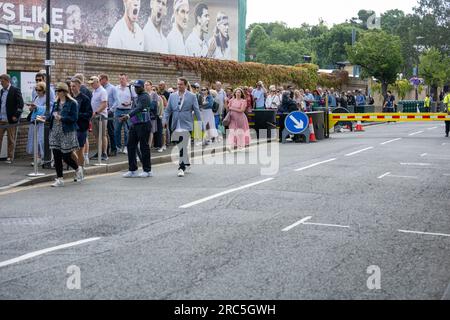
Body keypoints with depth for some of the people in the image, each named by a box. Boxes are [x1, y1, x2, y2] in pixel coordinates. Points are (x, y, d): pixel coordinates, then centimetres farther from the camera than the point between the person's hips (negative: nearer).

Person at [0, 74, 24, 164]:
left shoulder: (15, 90, -5)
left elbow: (20, 104, -11)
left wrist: (16, 116, -15)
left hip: (10, 120, -6)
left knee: (11, 139, 2)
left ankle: (10, 158, 9)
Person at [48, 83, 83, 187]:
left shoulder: (72, 103, -7)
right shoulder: (56, 103, 14)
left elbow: (74, 118, -14)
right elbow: (51, 115, 18)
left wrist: (61, 118, -21)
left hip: (67, 133, -6)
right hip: (55, 132, 6)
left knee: (66, 157, 0)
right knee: (57, 157, 2)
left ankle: (78, 169, 29)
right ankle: (60, 179, 8)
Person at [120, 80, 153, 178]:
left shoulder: (145, 97, -12)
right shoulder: (138, 97, 19)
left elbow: (139, 108, -27)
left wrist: (128, 116, -39)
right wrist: (128, 116, 14)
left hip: (143, 125, -9)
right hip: (134, 124, 9)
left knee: (144, 147, -4)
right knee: (131, 146, 6)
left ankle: (147, 171, 6)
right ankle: (132, 170, 11)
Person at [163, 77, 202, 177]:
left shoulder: (192, 96, 1)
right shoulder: (172, 96, 10)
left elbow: (197, 110, 3)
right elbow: (168, 110, 12)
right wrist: (165, 119, -4)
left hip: (186, 125, -4)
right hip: (176, 125, 4)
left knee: (183, 146, -12)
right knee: (180, 147, 11)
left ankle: (181, 168, -9)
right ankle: (187, 163, 28)